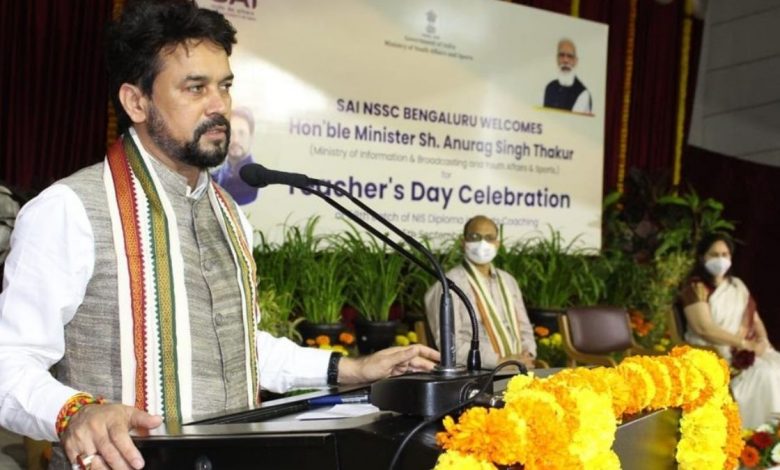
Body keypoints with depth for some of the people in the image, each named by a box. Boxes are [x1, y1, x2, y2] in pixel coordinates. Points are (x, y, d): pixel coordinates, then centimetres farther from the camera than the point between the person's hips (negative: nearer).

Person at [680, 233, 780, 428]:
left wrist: (763, 340, -5)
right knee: (764, 374, -26)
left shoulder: (737, 285, 17)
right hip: (713, 355, -7)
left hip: (748, 350, 7)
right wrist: (744, 343, -18)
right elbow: (705, 329, -16)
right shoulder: (695, 287, -6)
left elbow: (754, 318, 17)